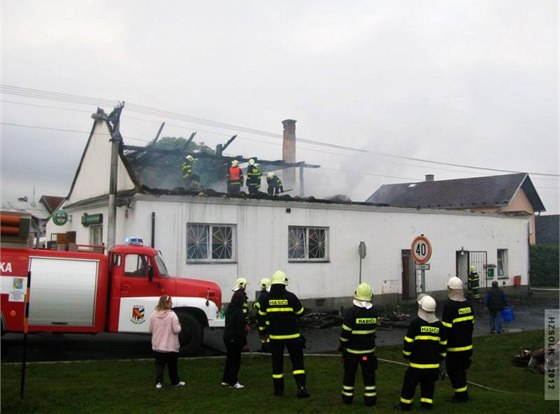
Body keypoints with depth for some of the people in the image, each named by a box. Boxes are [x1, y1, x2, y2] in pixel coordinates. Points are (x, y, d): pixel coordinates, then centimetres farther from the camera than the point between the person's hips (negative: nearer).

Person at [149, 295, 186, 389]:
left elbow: (151, 329, 3)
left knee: (159, 364, 13)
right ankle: (175, 382, 27)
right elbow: (176, 330, -19)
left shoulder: (154, 314, -4)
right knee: (172, 365, 13)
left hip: (157, 346, 3)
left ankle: (159, 382, 4)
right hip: (171, 346, -3)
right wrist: (179, 325, 2)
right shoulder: (172, 315, -18)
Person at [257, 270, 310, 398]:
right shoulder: (290, 296, -12)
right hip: (292, 335, -2)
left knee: (277, 362, 13)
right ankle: (301, 387, -6)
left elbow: (262, 316, 5)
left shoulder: (266, 298, -4)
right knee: (297, 361, 5)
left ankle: (278, 389, 18)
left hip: (275, 336, 2)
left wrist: (264, 331, 19)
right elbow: (300, 313, -1)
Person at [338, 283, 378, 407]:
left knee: (349, 374, 12)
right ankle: (370, 398, 13)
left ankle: (347, 397, 21)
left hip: (352, 350, -2)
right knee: (369, 375, 10)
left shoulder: (352, 312, -18)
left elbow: (346, 331, -15)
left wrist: (342, 345, -2)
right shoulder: (374, 312, -4)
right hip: (369, 350, 3)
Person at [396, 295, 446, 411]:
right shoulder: (439, 325, 1)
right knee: (428, 384, 14)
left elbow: (408, 342, -11)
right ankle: (427, 404, 16)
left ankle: (405, 404, 16)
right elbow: (443, 344, 9)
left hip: (417, 363, -4)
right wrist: (441, 357, 21)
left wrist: (406, 355, 3)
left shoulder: (415, 323, -14)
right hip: (433, 363, 4)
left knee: (410, 383, 8)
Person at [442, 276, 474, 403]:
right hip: (467, 345, 8)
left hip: (454, 347, -8)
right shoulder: (468, 304, 5)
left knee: (454, 370, 5)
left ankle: (461, 395, 10)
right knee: (461, 369, 20)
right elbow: (472, 324, 13)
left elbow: (446, 328, -20)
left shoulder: (449, 306, -20)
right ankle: (463, 393, 27)